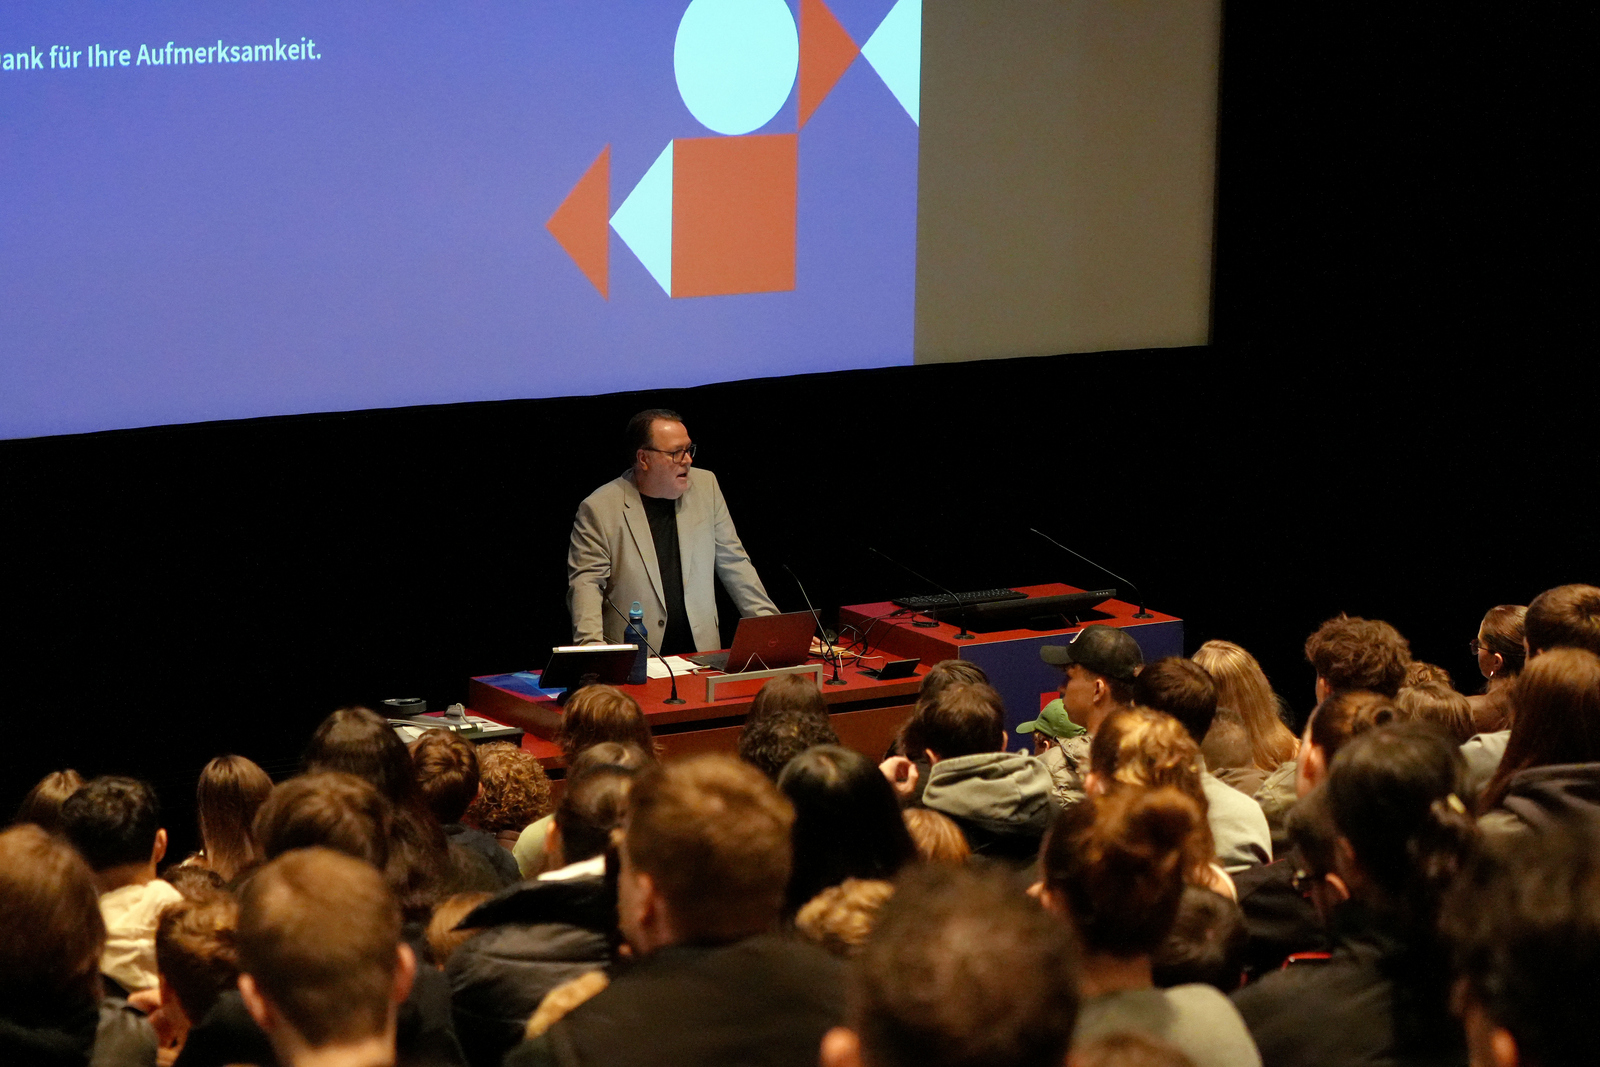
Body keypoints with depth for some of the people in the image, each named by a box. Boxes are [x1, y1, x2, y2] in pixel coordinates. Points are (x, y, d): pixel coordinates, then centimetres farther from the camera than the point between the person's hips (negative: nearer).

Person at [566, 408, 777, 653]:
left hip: (703, 651, 4)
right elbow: (585, 584, -7)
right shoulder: (598, 508, -4)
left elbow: (735, 565, 15)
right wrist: (592, 644, -23)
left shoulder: (705, 485, 10)